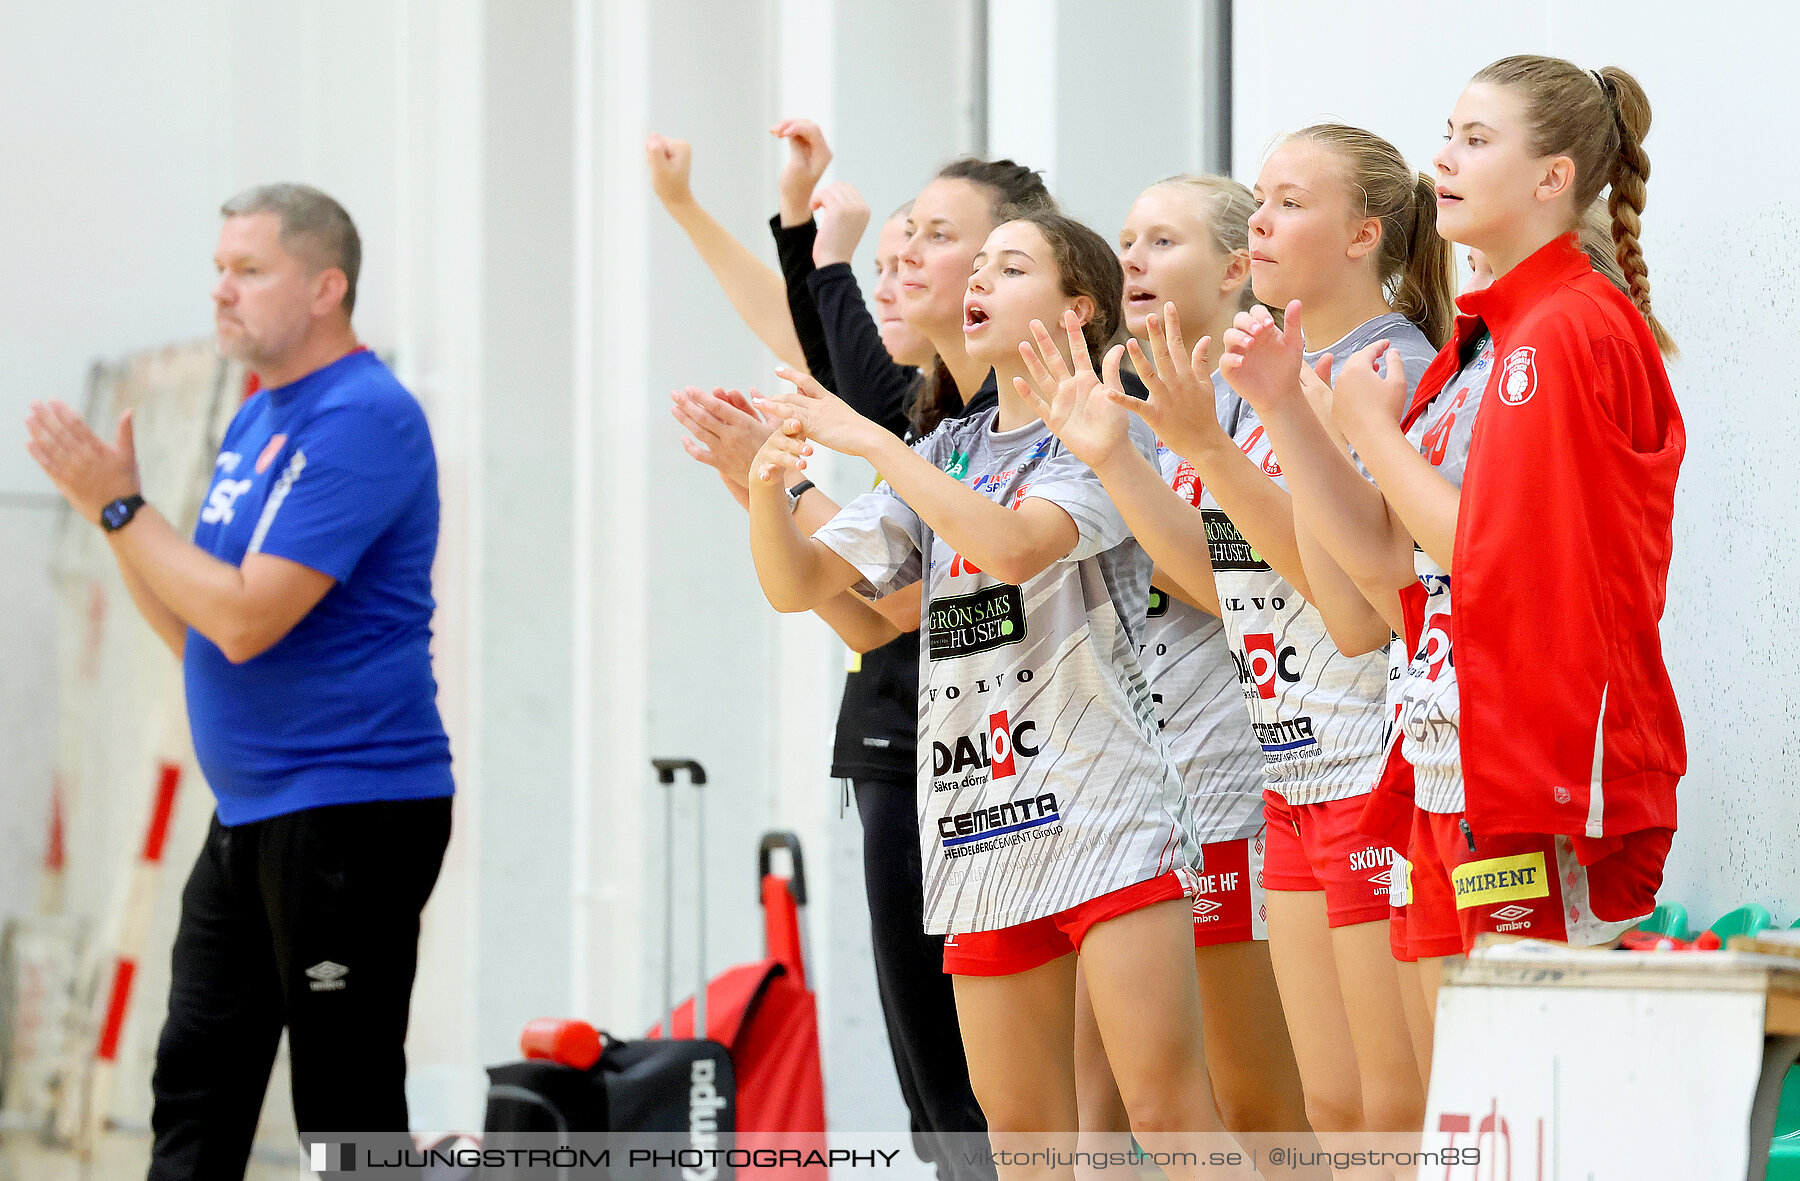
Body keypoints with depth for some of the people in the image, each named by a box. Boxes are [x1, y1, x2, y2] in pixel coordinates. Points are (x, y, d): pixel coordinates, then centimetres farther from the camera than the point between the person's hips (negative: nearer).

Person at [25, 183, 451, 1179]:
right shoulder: (256, 422, 16)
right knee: (195, 1094, 11)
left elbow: (248, 618, -21)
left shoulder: (363, 419, -15)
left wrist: (119, 505, -13)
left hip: (350, 808, -10)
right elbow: (194, 629, 16)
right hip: (251, 815, 10)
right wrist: (109, 498, 5)